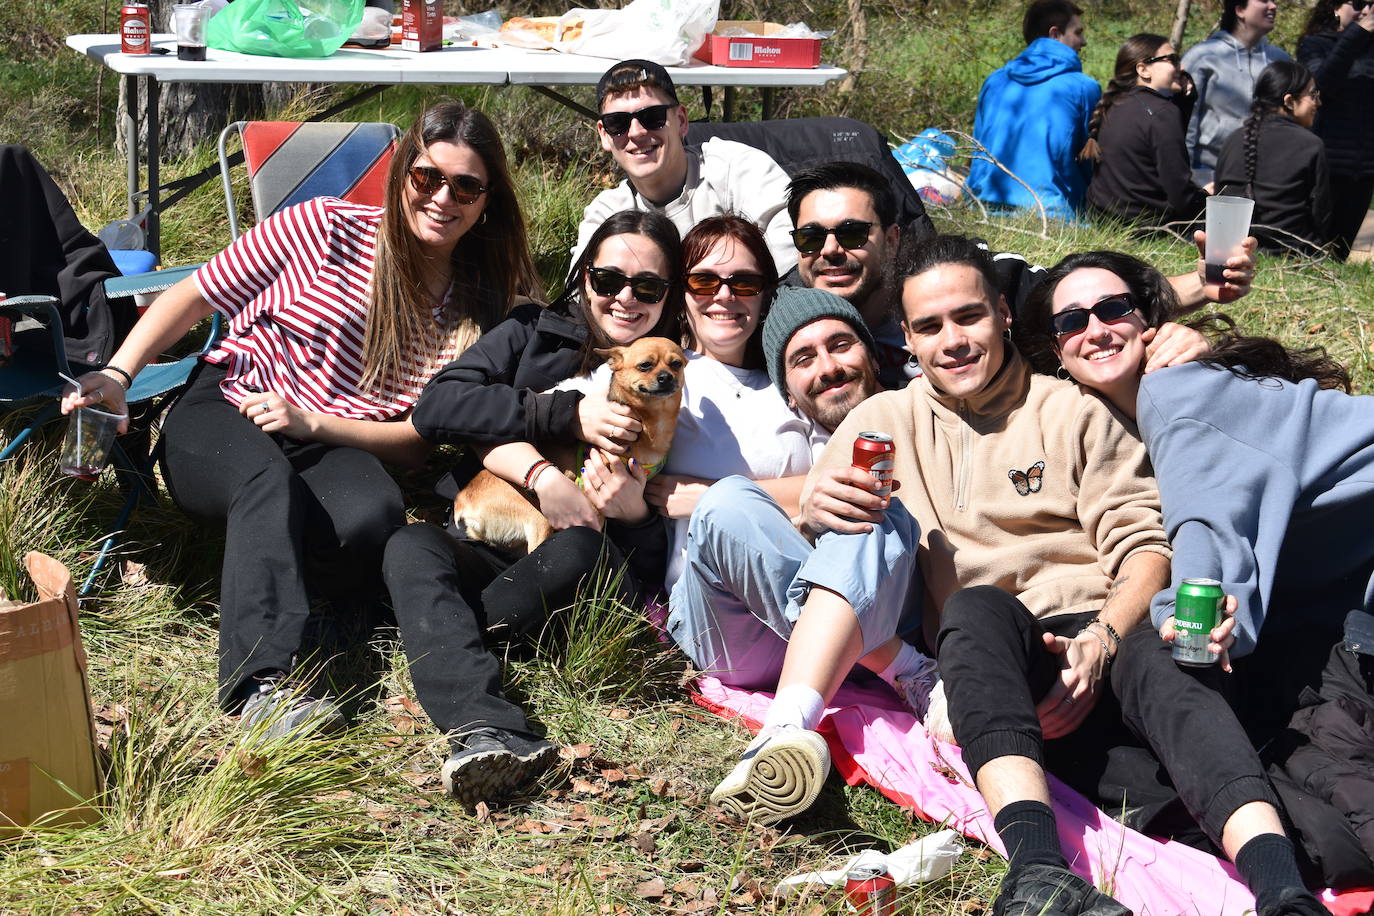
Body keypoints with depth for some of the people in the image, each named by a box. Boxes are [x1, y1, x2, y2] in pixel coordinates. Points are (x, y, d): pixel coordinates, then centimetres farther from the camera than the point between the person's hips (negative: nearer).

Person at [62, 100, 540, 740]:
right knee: (268, 483, -38)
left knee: (374, 516, -34)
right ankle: (265, 681, -48)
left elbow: (419, 439, 0)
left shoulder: (478, 307, 4)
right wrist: (118, 376, -11)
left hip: (338, 446, 2)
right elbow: (191, 296, 3)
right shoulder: (326, 229, -3)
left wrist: (310, 423, -15)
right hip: (222, 419, -2)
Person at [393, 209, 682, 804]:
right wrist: (567, 415, -11)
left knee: (582, 550, -35)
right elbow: (436, 407, -5)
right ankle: (488, 731, -52)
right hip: (486, 549, 1)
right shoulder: (535, 334, 14)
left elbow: (659, 554, 8)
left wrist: (636, 512, -16)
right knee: (411, 546, -31)